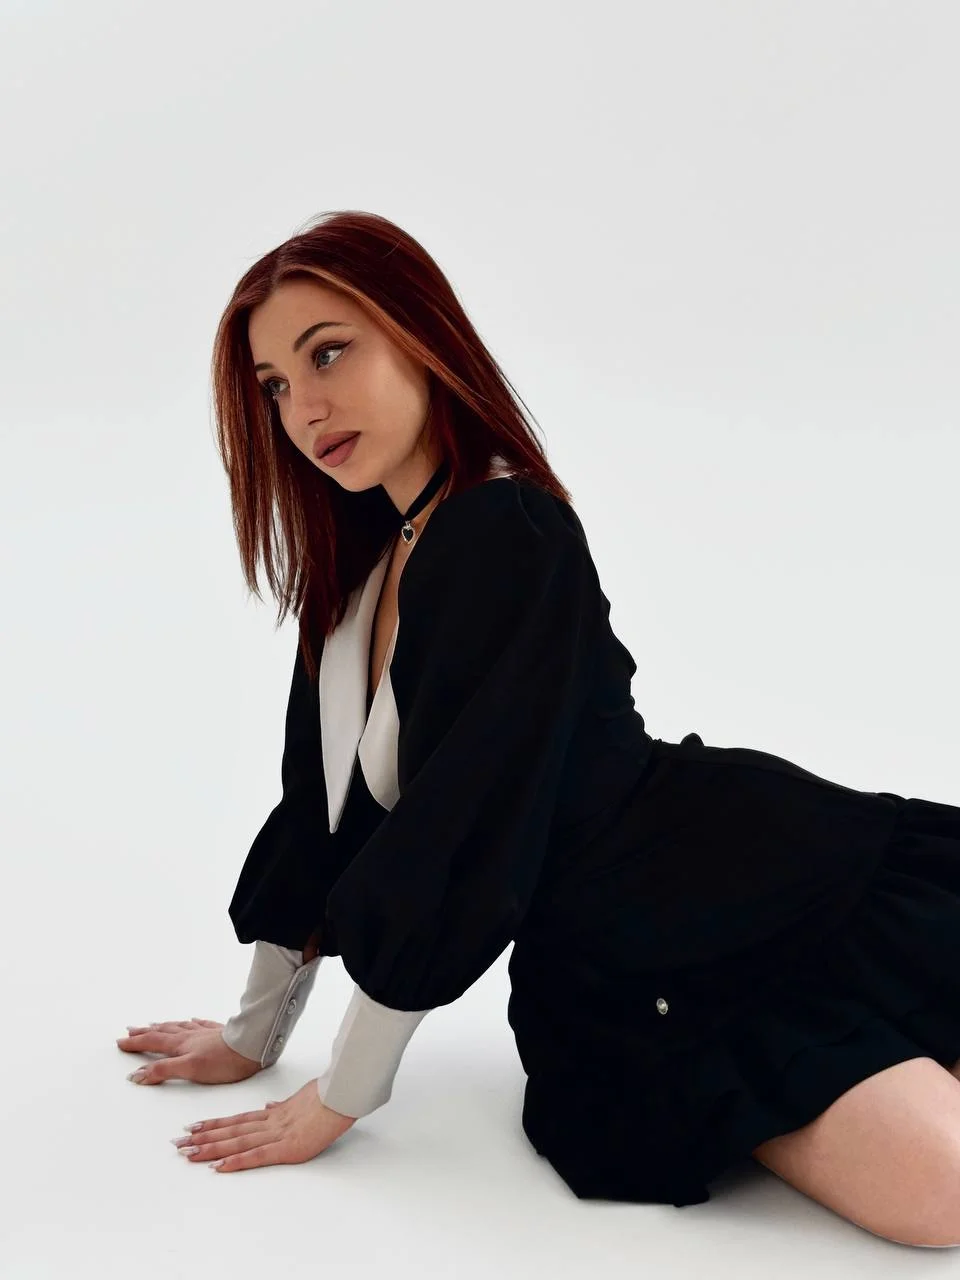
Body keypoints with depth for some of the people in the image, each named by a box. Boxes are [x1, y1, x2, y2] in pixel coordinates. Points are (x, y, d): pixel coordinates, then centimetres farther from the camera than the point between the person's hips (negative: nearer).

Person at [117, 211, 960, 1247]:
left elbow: (456, 841, -18)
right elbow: (328, 811, 15)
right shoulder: (356, 570, 10)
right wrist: (254, 1035, 19)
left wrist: (342, 1097, -9)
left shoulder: (507, 539, -16)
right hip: (613, 984, 5)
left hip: (733, 894, -5)